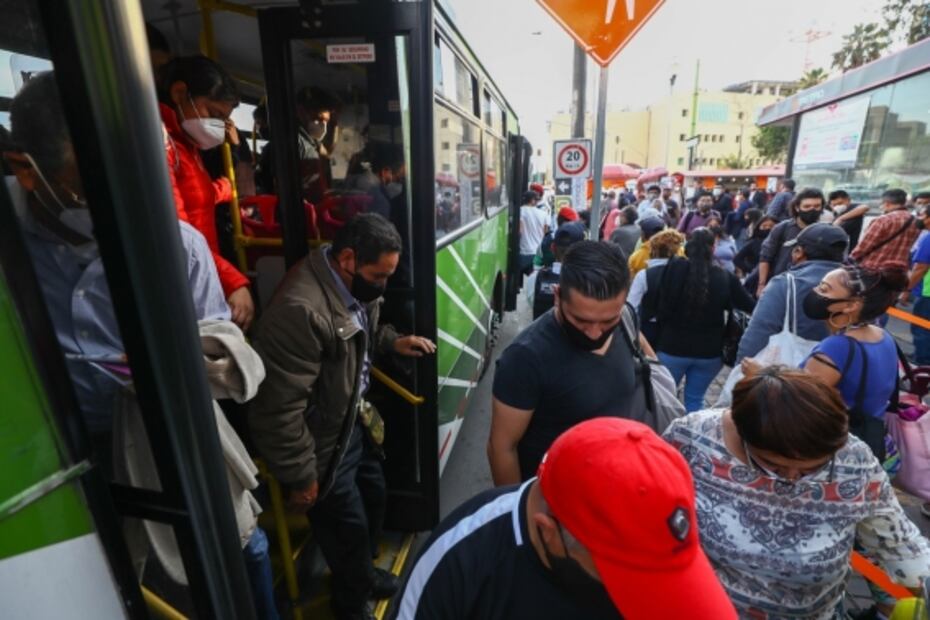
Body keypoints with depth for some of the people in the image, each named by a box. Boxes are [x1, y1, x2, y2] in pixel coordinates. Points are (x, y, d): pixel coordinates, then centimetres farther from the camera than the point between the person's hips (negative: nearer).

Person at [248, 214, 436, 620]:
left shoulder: (352, 285, -4)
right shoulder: (300, 310, -34)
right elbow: (281, 407, -29)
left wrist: (394, 342, -1)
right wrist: (301, 477, -18)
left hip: (354, 420, 9)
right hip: (322, 442, -9)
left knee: (374, 495, 26)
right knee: (348, 525, 12)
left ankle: (363, 572, 56)